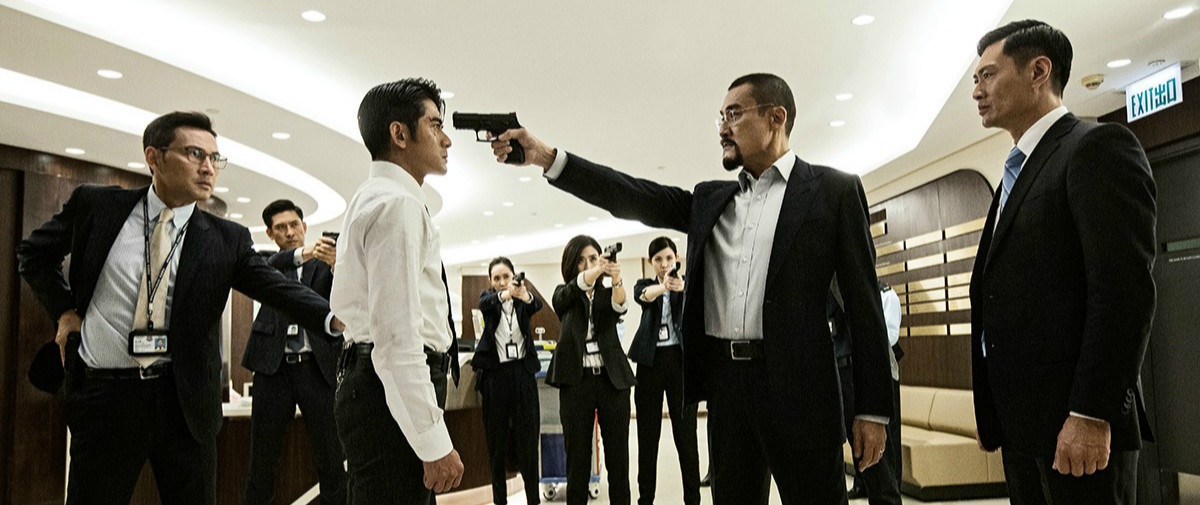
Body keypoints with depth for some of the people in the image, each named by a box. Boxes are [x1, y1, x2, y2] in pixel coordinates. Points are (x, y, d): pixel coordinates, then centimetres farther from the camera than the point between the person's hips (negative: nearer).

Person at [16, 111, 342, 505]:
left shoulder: (226, 240, 0)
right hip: (104, 395, 0)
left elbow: (280, 289, -12)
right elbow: (33, 252, 17)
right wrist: (64, 309, 5)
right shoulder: (96, 205, 1)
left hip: (185, 399, 1)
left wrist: (335, 317, -29)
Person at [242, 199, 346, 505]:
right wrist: (303, 253, -31)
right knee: (262, 459, 5)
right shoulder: (267, 264, 13)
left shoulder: (324, 264, 10)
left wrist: (337, 266, -22)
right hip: (273, 368, 1)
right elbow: (270, 267, -11)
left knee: (331, 458, 0)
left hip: (318, 368, -1)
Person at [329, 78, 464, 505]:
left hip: (372, 385, 11)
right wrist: (435, 442, -23)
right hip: (398, 392, -11)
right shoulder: (398, 203, -15)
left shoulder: (370, 198, 20)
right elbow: (398, 332, -23)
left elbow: (342, 301, 27)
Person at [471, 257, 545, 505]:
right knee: (496, 438, 4)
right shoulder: (489, 299, 5)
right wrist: (504, 294, -43)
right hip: (495, 373, 0)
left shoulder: (523, 300, 6)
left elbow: (537, 304, -18)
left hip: (523, 372, 0)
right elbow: (485, 304, -20)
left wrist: (525, 294, -43)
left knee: (527, 436, 0)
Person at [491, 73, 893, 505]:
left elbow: (863, 303, -2)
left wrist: (873, 408, -6)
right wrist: (547, 158, -6)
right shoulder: (710, 199, 15)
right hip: (725, 381, 5)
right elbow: (634, 198, 4)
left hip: (798, 387, -4)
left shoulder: (833, 190, 0)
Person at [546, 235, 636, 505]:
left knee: (618, 457, 2)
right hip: (576, 381, -1)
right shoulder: (563, 294, 9)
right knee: (577, 459, 2)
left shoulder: (608, 293, 10)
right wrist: (597, 271, -37)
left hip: (612, 379, 1)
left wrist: (617, 279, -37)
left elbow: (620, 305, -14)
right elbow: (568, 293, -16)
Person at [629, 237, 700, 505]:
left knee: (685, 433, 1)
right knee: (647, 434, 6)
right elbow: (642, 295, -19)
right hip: (650, 361, 1)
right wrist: (662, 286, -42)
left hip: (680, 359, -1)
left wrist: (681, 285, -46)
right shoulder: (645, 283, 7)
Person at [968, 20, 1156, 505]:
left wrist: (1091, 415, -22)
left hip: (1074, 424, -8)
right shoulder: (1018, 173, 20)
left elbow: (1126, 288, -17)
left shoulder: (1099, 147, -7)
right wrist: (994, 415, 15)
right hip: (1019, 420, 8)